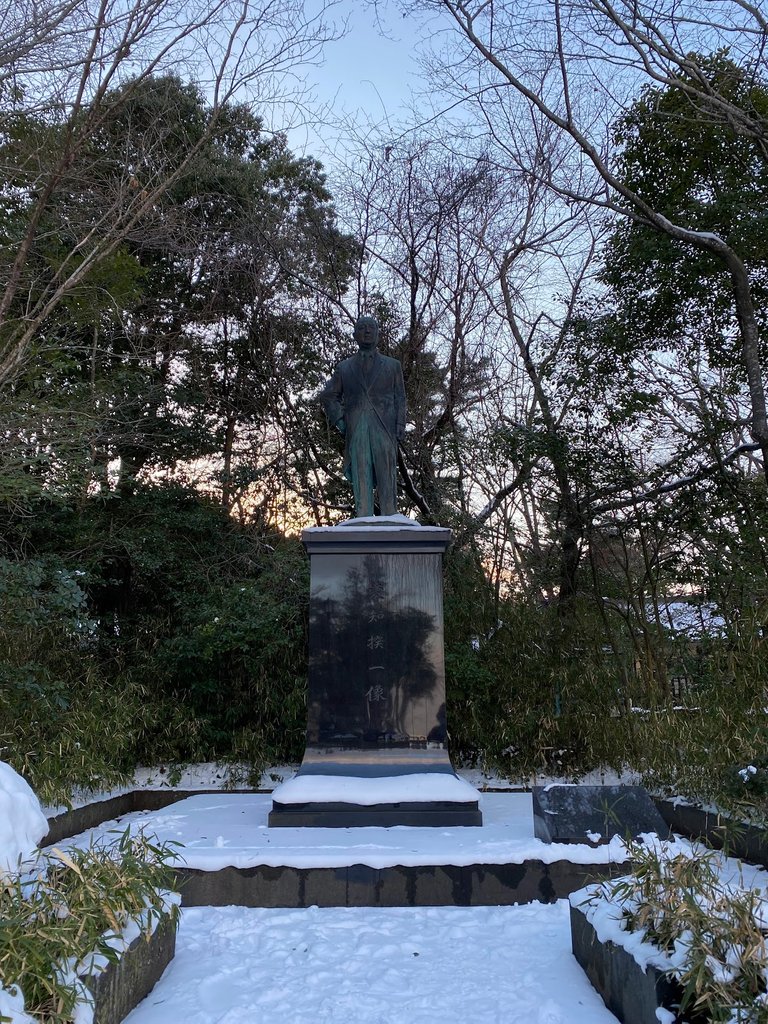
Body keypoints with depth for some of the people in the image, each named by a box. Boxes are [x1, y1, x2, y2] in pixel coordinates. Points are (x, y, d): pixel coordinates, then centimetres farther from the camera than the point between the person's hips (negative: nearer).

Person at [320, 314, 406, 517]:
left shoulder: (392, 365, 18)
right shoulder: (344, 367, 20)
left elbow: (400, 399, 11)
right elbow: (328, 395, 23)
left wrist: (400, 426, -3)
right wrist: (339, 420, 8)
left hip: (384, 428, -1)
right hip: (356, 430, 1)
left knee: (387, 479, -9)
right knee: (360, 479, -6)